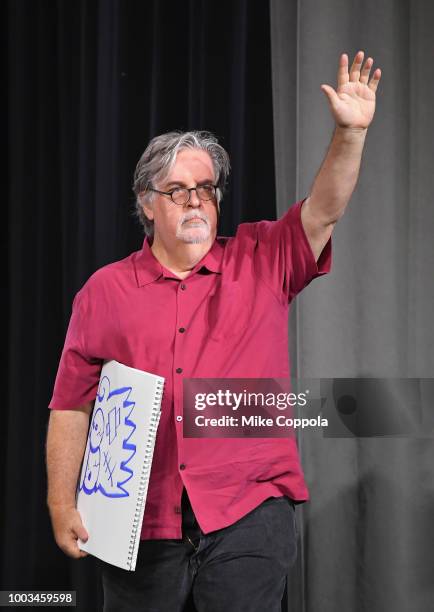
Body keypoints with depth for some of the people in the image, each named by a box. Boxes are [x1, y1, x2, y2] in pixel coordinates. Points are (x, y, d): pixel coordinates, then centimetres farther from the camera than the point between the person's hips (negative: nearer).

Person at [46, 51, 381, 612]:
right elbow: (71, 406, 5)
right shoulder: (105, 291, 6)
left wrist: (350, 132, -22)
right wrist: (62, 505, -1)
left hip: (248, 513, -1)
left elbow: (323, 211, -7)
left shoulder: (260, 263, 7)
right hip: (141, 521, 1)